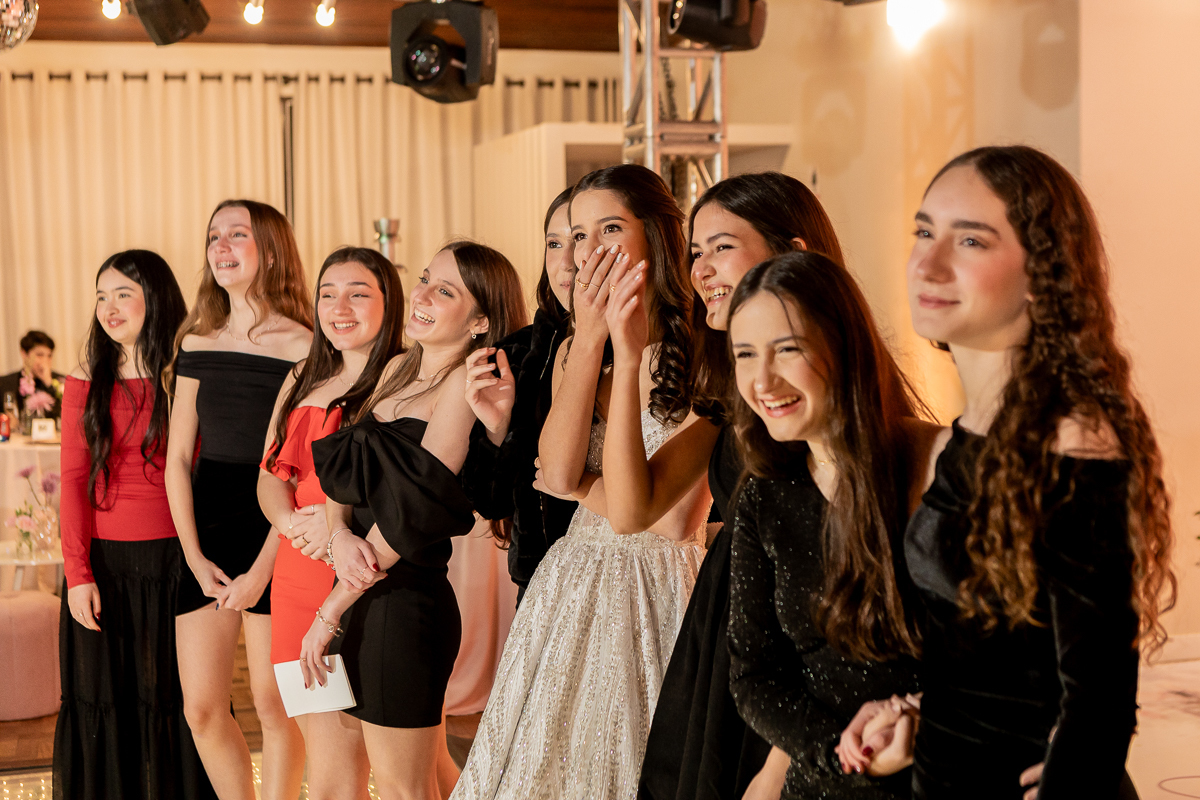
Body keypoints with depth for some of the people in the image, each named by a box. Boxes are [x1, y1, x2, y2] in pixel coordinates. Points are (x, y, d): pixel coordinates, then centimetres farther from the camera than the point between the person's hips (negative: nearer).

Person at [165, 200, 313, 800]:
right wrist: (195, 557, 1)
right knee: (201, 709, 6)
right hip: (205, 534, 5)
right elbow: (178, 457, 9)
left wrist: (261, 570, -13)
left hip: (274, 534, -5)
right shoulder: (197, 344, 8)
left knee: (274, 706, 2)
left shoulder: (303, 349, -8)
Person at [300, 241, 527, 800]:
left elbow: (412, 511, -18)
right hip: (366, 592, 8)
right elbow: (342, 475, 11)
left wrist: (330, 613, -13)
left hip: (405, 601, -8)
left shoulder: (467, 381, -15)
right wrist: (339, 533, -12)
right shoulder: (400, 368, 10)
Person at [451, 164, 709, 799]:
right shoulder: (574, 349, 8)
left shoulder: (703, 352, -11)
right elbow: (558, 472, -10)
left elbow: (674, 516, -15)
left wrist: (581, 486, -3)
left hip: (661, 587, -5)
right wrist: (591, 339, -9)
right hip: (573, 584, 5)